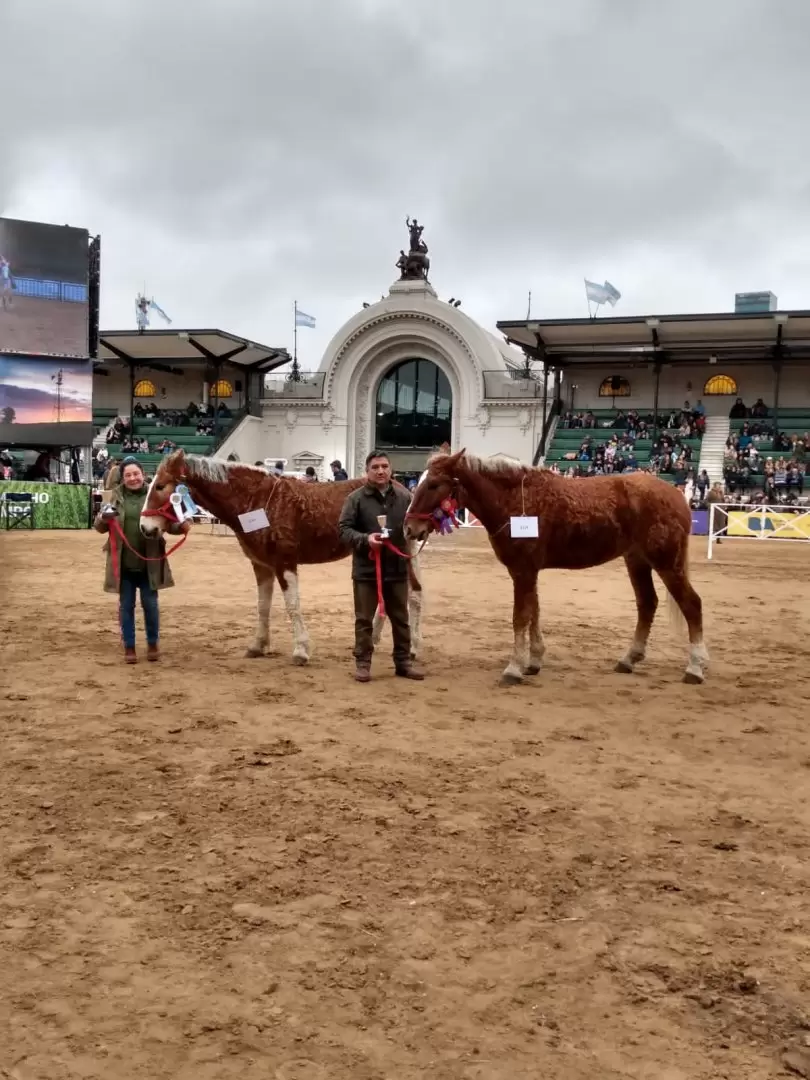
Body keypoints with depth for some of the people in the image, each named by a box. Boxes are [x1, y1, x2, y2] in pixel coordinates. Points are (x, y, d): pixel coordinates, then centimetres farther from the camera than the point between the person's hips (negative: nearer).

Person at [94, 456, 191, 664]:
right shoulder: (116, 497, 1)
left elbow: (168, 523, 0)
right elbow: (99, 527, 3)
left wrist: (181, 526, -23)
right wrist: (103, 518, -20)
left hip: (149, 563, -1)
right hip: (123, 563, 1)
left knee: (150, 604, 9)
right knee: (126, 606, 9)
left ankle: (153, 644, 27)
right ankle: (129, 647, 21)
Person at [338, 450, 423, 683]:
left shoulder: (404, 497, 1)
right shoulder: (356, 498, -6)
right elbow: (344, 529, -8)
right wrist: (365, 539, -23)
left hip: (397, 569, 3)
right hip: (366, 569, -2)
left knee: (401, 619, 13)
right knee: (364, 619, 7)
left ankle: (403, 661, 25)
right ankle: (362, 662, 18)